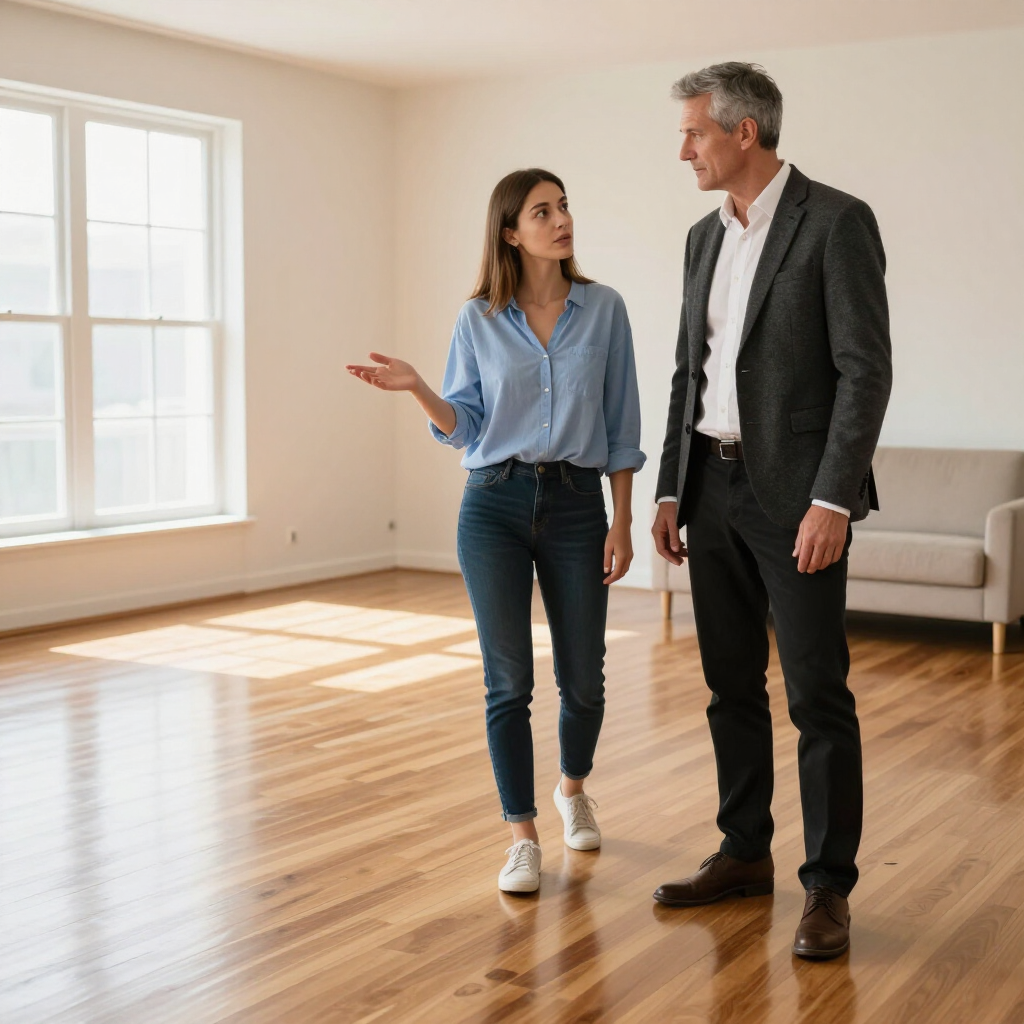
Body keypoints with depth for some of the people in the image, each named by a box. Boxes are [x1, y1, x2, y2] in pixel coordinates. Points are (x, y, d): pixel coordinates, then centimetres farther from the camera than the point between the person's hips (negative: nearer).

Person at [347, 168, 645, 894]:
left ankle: (573, 788, 38)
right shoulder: (479, 321, 2)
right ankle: (523, 836, 12)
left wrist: (622, 522, -1)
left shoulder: (603, 309, 2)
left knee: (583, 677, 8)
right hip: (495, 505, 0)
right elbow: (465, 428, 5)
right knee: (509, 680, 0)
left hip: (577, 505, 1)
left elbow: (620, 427, 3)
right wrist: (415, 388, -13)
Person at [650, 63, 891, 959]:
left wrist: (832, 499, -20)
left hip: (795, 491, -7)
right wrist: (671, 491, 12)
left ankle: (829, 886, 9)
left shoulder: (836, 221, -9)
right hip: (715, 484, 7)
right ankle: (746, 854, 25)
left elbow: (866, 368, -14)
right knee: (732, 684, 12)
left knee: (817, 694, -2)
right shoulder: (705, 237, 13)